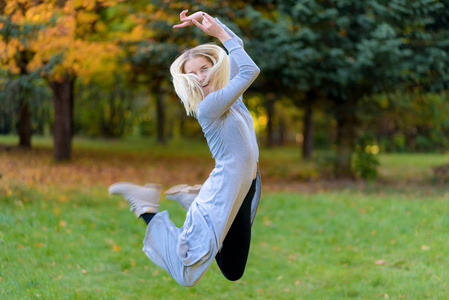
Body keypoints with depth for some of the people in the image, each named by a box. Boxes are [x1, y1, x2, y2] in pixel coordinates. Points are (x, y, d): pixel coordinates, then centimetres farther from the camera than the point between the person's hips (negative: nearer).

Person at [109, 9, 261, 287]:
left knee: (234, 274, 18)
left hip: (246, 191, 8)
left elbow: (236, 45, 16)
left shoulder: (230, 95, 9)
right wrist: (220, 33, -14)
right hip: (224, 191, -8)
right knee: (187, 275, -8)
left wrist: (206, 19, 7)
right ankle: (148, 211, 9)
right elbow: (250, 71, -20)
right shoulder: (207, 106, -16)